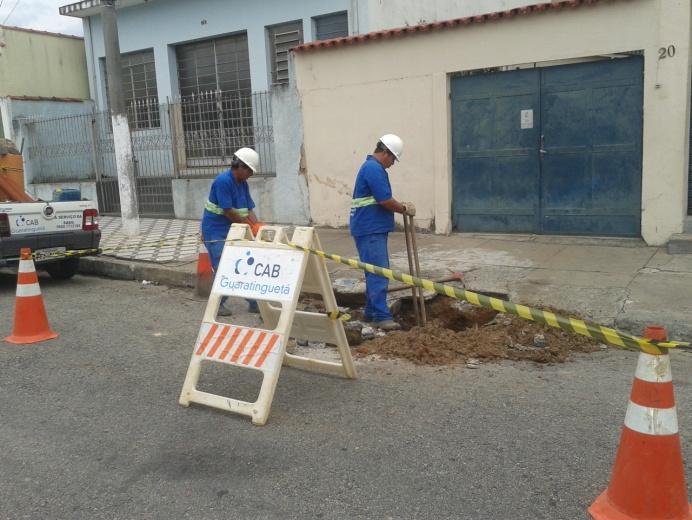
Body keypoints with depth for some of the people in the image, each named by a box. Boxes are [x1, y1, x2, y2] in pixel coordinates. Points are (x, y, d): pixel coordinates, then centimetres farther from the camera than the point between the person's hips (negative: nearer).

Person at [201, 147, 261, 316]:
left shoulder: (243, 184, 6)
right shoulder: (223, 181, -20)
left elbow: (249, 210, 4)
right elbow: (227, 211, -22)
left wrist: (257, 226, -12)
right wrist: (247, 223, -12)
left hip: (232, 231, 8)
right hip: (216, 232, -8)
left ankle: (253, 302, 15)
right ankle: (218, 304, 12)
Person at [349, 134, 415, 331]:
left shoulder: (372, 167, 18)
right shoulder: (374, 168, -16)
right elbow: (385, 201, -19)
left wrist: (400, 206, 13)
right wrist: (405, 209, -3)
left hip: (374, 229, 11)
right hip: (370, 230, -11)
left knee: (376, 271, 14)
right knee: (379, 273, -10)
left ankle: (371, 312, 21)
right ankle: (381, 316, -8)